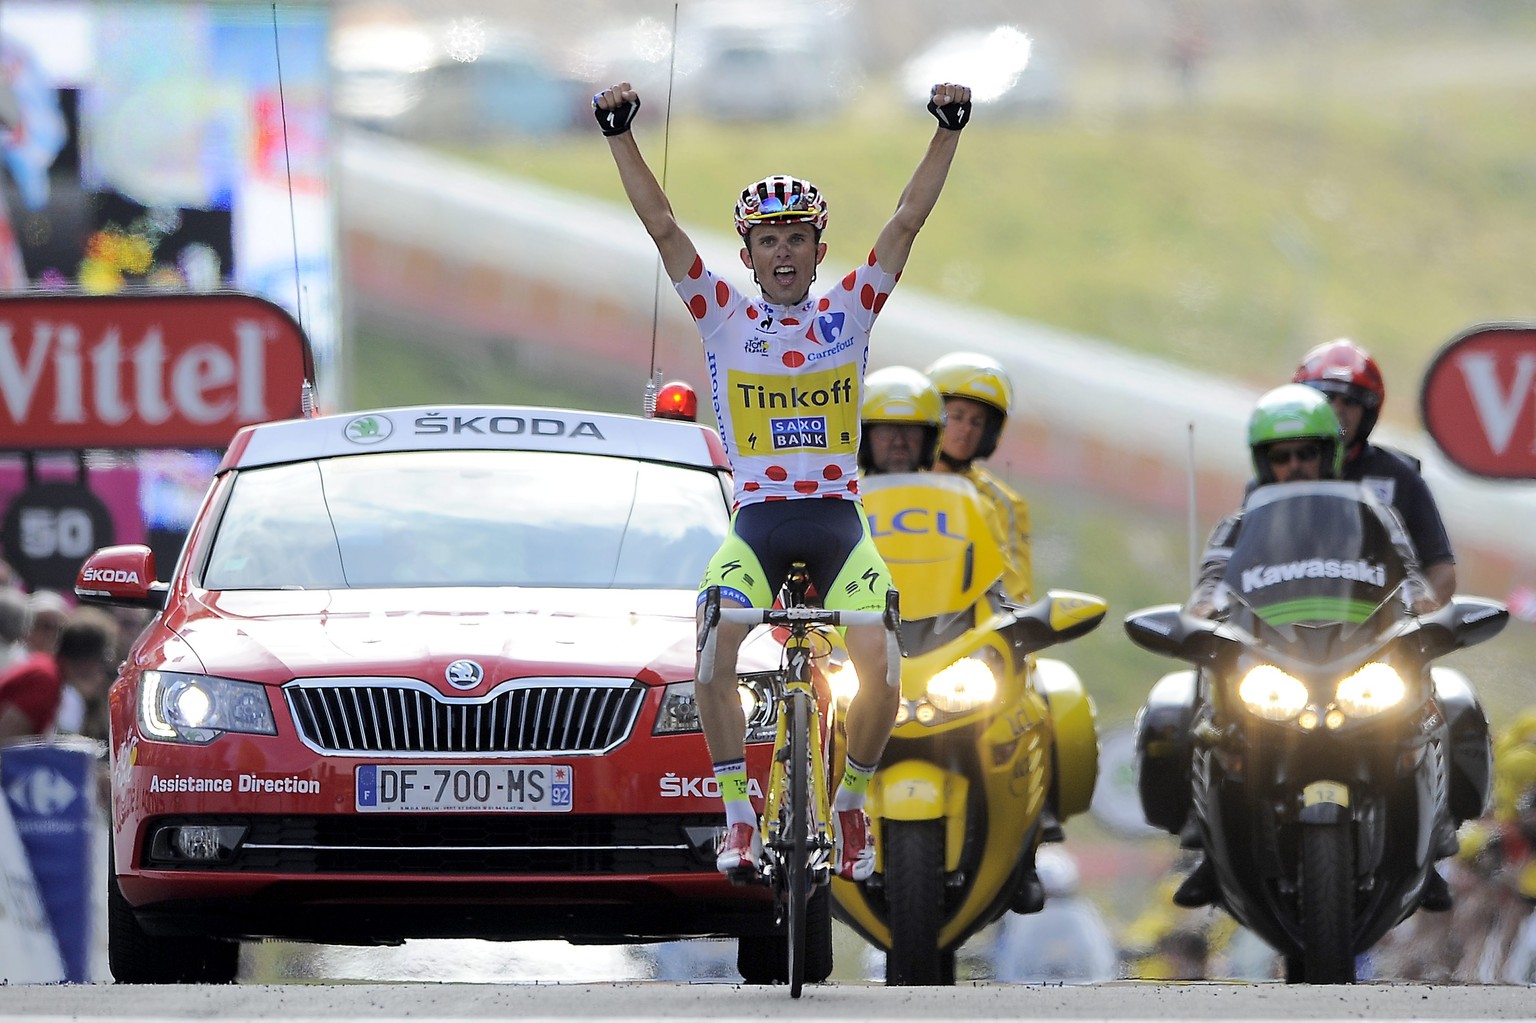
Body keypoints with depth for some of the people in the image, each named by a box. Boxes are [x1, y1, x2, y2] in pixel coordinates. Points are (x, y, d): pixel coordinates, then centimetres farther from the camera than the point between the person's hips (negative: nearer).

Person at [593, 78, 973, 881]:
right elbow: (662, 228, 1)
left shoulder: (849, 314, 9)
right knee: (712, 656, -25)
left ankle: (852, 800, 7)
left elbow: (906, 220, 3)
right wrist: (620, 135, -7)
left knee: (879, 670, -19)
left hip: (839, 524, 0)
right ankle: (737, 816, -12)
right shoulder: (725, 319, 8)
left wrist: (948, 130, -6)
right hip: (756, 525, 0)